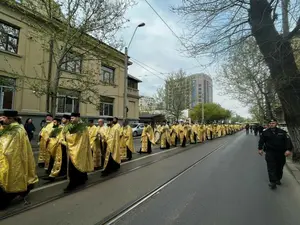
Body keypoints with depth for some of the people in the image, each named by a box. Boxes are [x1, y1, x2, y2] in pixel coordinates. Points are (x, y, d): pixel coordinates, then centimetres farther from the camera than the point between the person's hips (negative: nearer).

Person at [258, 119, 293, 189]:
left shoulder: (282, 132, 4)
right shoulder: (265, 132, 3)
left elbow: (287, 141, -4)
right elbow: (261, 141, 6)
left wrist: (288, 150, -16)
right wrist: (260, 149, -1)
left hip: (281, 153, 2)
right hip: (270, 152, -2)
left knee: (279, 167, 14)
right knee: (271, 168, -8)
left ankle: (278, 179, 31)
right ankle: (273, 182, -8)